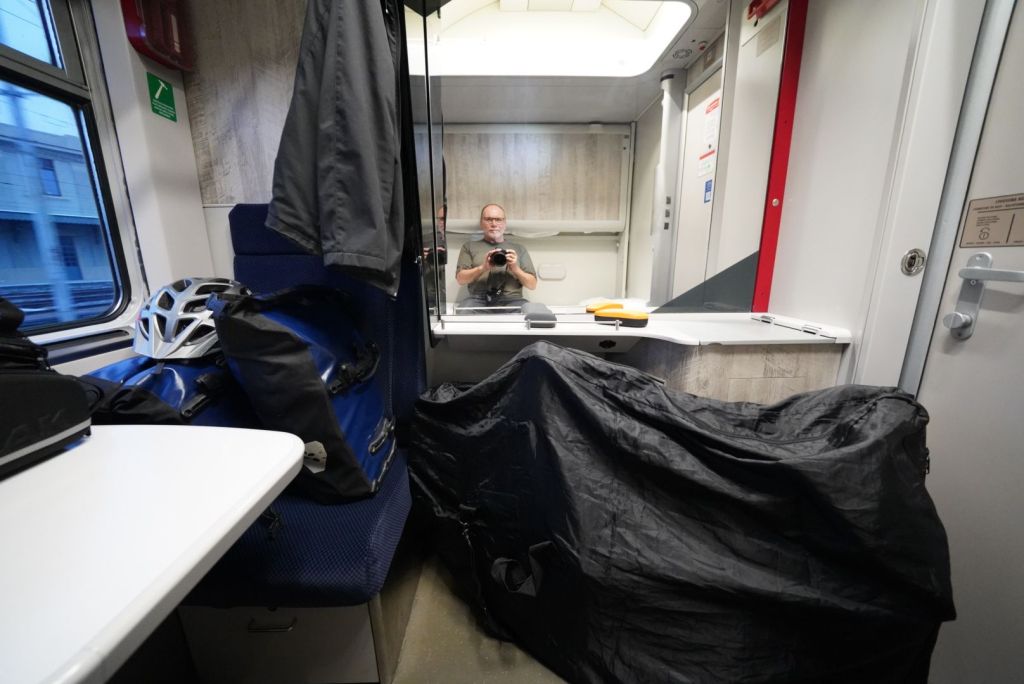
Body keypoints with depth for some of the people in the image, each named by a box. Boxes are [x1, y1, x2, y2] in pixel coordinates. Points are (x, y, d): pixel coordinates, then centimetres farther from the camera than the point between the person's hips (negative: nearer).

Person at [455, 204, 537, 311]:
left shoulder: (519, 249, 21)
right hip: (479, 298, -1)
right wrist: (482, 268, -10)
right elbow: (460, 279, 6)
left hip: (511, 299, 1)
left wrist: (515, 269, -4)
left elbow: (532, 285, 14)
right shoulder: (469, 247, 19)